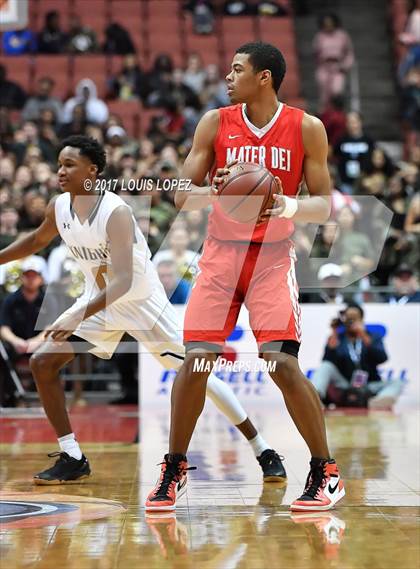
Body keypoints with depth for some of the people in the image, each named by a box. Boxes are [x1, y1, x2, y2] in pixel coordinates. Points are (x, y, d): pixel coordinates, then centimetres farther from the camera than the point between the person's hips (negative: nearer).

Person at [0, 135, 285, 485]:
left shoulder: (116, 212, -28)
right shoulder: (59, 208, -7)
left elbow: (124, 280, -36)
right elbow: (37, 241, 16)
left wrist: (79, 317, -43)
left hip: (143, 301, -6)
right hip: (99, 300, 6)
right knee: (42, 362, -7)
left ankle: (263, 452, 6)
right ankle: (72, 459, 1)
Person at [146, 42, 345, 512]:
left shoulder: (306, 128, -5)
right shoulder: (215, 123, -1)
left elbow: (324, 206, -3)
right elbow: (182, 196, -1)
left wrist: (288, 206, -24)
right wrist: (213, 194, -23)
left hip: (272, 257, -2)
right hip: (221, 254, 2)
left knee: (282, 362, -15)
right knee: (195, 360, -5)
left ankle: (325, 473, 0)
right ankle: (174, 469, 13)